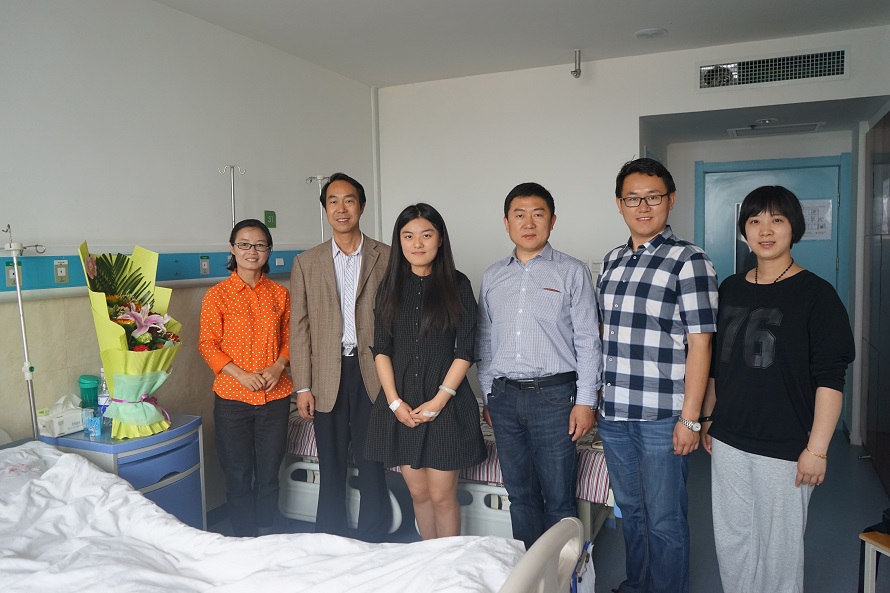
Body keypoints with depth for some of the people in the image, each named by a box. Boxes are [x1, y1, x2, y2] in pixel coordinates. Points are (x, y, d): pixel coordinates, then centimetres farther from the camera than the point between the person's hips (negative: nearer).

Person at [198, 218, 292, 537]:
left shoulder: (279, 293, 6)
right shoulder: (217, 295, -3)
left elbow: (288, 339, 10)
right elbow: (207, 344, -4)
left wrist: (278, 367, -9)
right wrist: (242, 375, -16)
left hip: (275, 397, 2)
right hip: (232, 398, -2)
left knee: (269, 477, 11)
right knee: (239, 478, 8)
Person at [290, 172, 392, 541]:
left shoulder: (387, 257, 2)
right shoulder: (306, 263, 6)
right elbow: (299, 328, 4)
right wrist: (302, 387, 0)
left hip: (373, 372, -1)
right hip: (328, 376, 2)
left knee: (373, 465, 5)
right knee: (331, 466, 11)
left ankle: (372, 545, 20)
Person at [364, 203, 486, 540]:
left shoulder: (457, 285, -1)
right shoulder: (390, 287, 7)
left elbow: (465, 350, -5)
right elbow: (381, 349, 4)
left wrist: (439, 400, -12)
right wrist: (394, 401, -6)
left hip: (445, 404, -3)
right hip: (400, 404, 3)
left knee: (442, 495, 3)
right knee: (418, 493, 13)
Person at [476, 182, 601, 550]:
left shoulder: (572, 272, 0)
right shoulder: (493, 276, 11)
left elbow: (587, 341, -3)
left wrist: (585, 401, -8)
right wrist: (488, 397, 13)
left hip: (553, 394, -4)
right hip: (504, 396, 4)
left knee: (559, 499, 2)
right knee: (520, 494, 14)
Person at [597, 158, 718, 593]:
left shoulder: (689, 261, -9)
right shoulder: (611, 261, 10)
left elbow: (699, 343, -11)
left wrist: (690, 418, -14)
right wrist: (593, 400, 13)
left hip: (661, 416, -6)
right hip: (613, 413, 6)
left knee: (664, 520, 8)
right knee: (629, 510, 21)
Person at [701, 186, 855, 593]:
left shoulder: (816, 294, -8)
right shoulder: (730, 289, 7)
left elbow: (830, 379, -12)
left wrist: (817, 450, -15)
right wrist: (708, 418, 14)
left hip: (784, 449, -5)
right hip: (727, 441, 5)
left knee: (779, 546, 9)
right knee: (730, 540, 15)